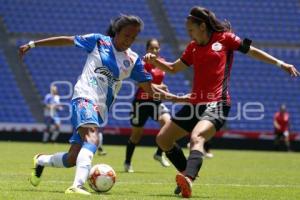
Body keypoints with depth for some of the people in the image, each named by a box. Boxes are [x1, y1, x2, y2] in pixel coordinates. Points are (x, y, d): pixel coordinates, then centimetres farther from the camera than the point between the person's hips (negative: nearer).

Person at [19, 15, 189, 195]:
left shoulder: (133, 60, 11)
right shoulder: (99, 41, 2)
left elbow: (150, 89, 12)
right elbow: (67, 40, 8)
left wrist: (177, 98, 2)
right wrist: (33, 44, 9)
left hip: (100, 110, 6)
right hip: (85, 98, -6)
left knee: (72, 159, 3)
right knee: (93, 139, -34)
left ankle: (40, 161, 33)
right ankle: (77, 186, -50)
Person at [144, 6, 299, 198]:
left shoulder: (224, 38, -1)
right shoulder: (193, 47, 14)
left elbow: (252, 51, 7)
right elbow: (173, 68, 24)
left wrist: (280, 64, 3)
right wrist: (154, 60, 6)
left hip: (216, 104, -8)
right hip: (195, 103, 8)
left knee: (197, 138, -34)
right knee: (163, 139, 9)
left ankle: (188, 179, -54)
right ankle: (188, 176, 20)